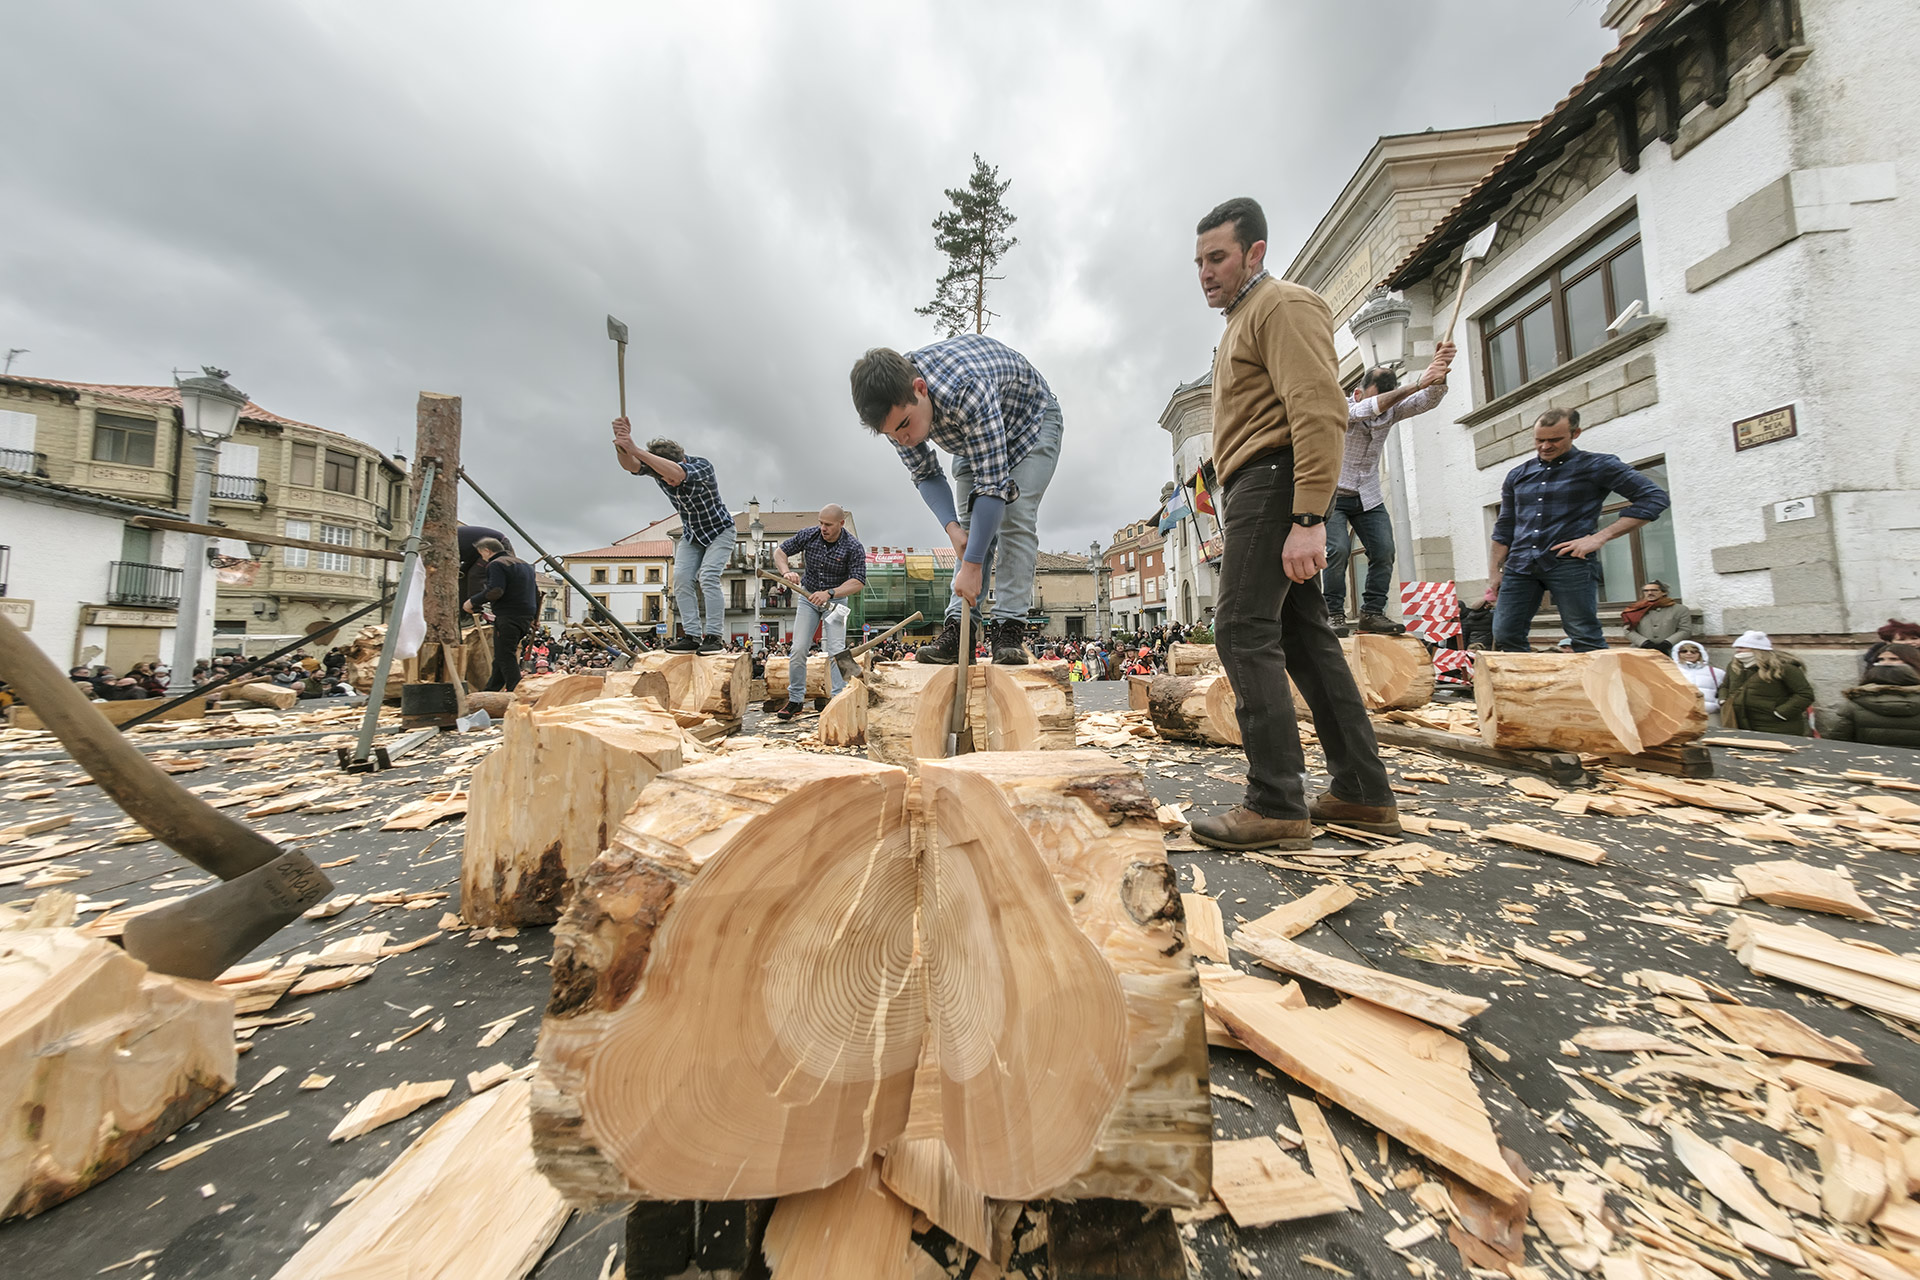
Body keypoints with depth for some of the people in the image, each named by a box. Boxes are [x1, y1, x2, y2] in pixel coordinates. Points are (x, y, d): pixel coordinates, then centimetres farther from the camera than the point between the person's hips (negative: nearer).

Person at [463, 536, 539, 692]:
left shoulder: (496, 564, -7)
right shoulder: (524, 564, 21)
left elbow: (495, 591, -21)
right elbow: (536, 591, 25)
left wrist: (472, 601, -8)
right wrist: (533, 617, 30)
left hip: (508, 617, -9)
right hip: (526, 617, 9)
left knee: (505, 657, -6)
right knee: (502, 656, 16)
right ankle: (490, 692, 23)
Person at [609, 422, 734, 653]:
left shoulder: (702, 467, -30)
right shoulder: (658, 469, -13)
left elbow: (676, 473, -51)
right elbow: (630, 465, -32)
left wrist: (635, 449, -55)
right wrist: (621, 443, -52)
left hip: (719, 530, -6)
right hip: (691, 534, 6)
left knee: (707, 577, -21)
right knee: (681, 578, -8)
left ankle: (714, 637, -17)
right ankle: (692, 636, -6)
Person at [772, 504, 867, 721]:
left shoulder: (853, 547, -18)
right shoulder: (809, 535, -9)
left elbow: (858, 581, -23)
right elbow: (780, 551, 2)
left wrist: (829, 593, -35)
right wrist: (786, 572, -19)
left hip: (835, 600, -3)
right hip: (808, 597, 3)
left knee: (836, 651, -14)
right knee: (798, 649, -2)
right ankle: (795, 699, 11)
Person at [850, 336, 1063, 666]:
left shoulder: (967, 391, -44)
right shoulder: (897, 407, -23)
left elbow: (992, 484, -41)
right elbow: (925, 475, -12)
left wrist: (972, 565, -40)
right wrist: (952, 528, -29)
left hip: (1032, 420, -5)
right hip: (973, 436, 5)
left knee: (1014, 517, -22)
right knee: (970, 522, -8)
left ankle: (1008, 628, -21)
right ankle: (958, 626, -12)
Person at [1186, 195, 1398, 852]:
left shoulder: (1283, 305, -1)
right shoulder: (1240, 321, 30)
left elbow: (1320, 412, -15)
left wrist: (1307, 519, -25)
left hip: (1272, 481, -10)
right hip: (1259, 493, 10)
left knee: (1244, 631, -15)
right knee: (1306, 635, 7)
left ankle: (1276, 807, -10)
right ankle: (1364, 794, 14)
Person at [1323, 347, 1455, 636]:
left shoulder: (1391, 410, 1)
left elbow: (1429, 399, -14)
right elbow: (1365, 409, -33)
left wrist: (1438, 375, -35)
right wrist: (1418, 382, -42)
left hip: (1368, 497, 5)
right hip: (1333, 495, -5)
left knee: (1384, 551, -7)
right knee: (1338, 549, -21)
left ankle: (1372, 613, 0)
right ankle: (1334, 614, -12)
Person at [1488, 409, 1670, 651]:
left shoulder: (1597, 466, 6)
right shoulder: (1517, 475, 17)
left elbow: (1655, 497, 1)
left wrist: (1600, 537, -11)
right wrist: (1496, 572, 12)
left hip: (1570, 562, -3)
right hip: (1519, 566, 4)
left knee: (1587, 641, -4)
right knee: (1505, 638, -2)